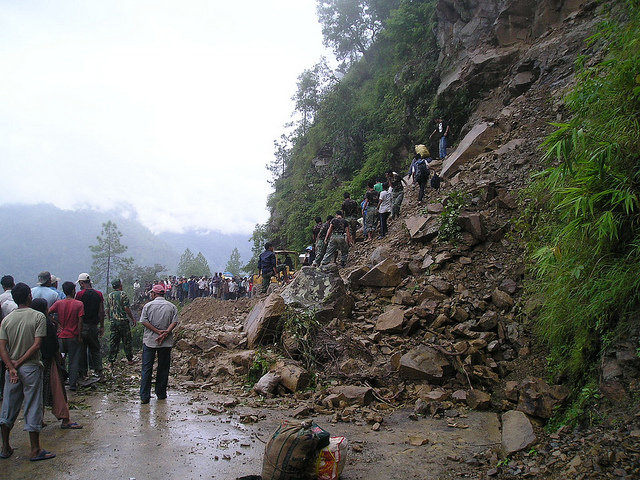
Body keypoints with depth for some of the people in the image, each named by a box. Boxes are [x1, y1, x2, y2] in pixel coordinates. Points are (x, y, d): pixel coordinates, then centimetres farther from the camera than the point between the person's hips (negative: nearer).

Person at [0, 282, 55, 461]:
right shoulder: (38, 317, -9)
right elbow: (37, 345, -15)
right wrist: (20, 362, -8)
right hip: (31, 368, -4)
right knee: (32, 408, 2)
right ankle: (35, 450, 7)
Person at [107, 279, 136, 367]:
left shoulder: (109, 296, 7)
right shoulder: (123, 294, -10)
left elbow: (108, 309, 12)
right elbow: (126, 308, -14)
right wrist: (132, 319, -5)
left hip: (113, 321, 5)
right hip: (123, 320, -5)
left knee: (113, 342, 9)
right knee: (126, 341, 4)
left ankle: (111, 361, 8)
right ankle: (130, 360, 11)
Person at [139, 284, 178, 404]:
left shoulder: (148, 306, 0)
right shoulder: (172, 306, 3)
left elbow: (144, 321, -8)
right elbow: (174, 322, -8)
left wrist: (158, 331, -9)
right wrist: (166, 333, -14)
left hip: (149, 341, -1)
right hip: (166, 342, 1)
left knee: (146, 369, 3)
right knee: (163, 368, 10)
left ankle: (144, 396, 0)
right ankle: (161, 394, 16)